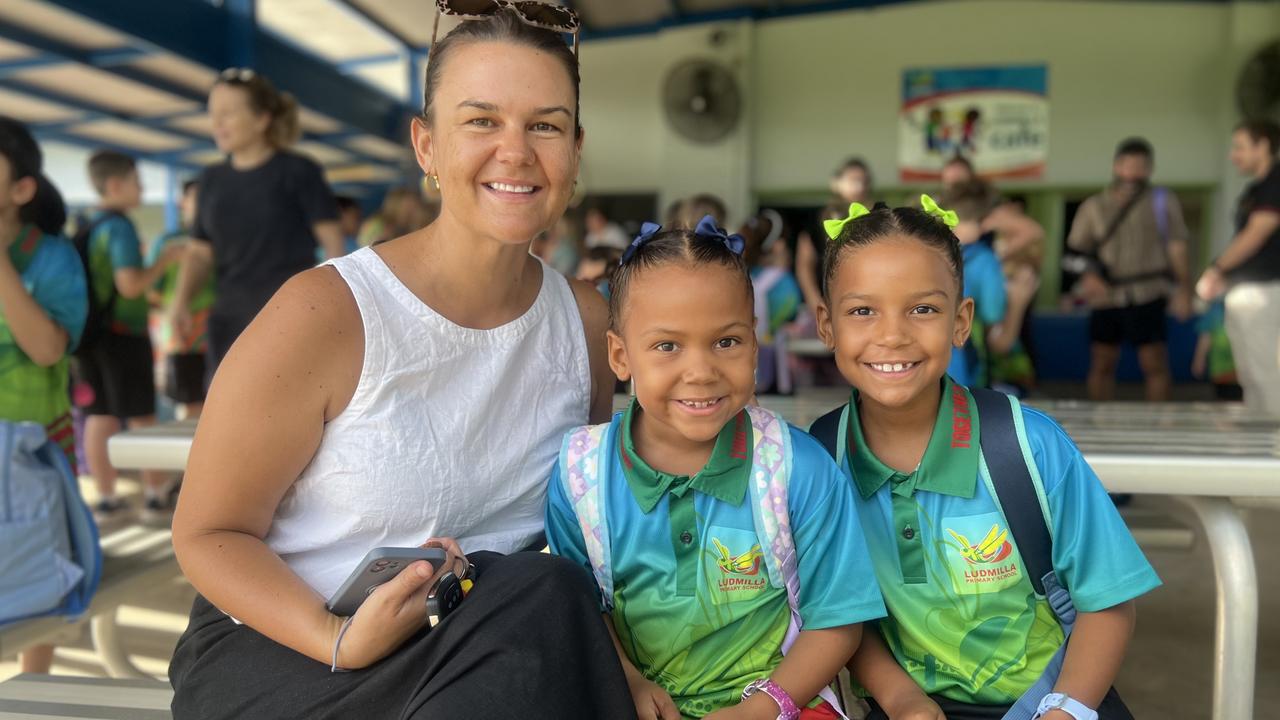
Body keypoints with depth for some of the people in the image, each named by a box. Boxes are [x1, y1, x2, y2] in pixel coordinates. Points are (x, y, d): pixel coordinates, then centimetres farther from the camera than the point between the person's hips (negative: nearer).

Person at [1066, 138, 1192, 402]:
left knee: (1155, 363, -3)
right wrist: (1089, 275, -11)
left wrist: (1183, 288, -4)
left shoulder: (1163, 202, 8)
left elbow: (1177, 247, 5)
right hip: (1106, 297, 2)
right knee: (1101, 364, 6)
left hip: (1147, 294, -2)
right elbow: (1078, 248, 8)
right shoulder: (1093, 206, 10)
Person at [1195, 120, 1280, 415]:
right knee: (1249, 374, 12)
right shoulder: (1254, 190, 16)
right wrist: (1222, 278, 10)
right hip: (1241, 290, 9)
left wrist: (1217, 269, -11)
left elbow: (1256, 235, -17)